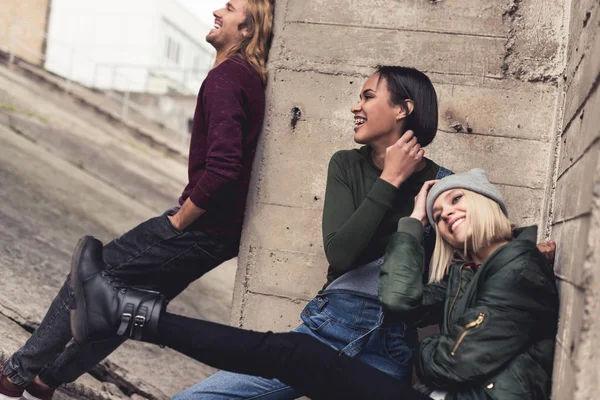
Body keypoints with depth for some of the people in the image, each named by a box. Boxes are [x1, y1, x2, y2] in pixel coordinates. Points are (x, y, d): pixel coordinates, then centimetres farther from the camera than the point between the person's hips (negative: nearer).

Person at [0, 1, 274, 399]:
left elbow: (222, 168, -30)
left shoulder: (225, 77, -18)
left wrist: (179, 221, -16)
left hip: (200, 227, -9)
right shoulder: (253, 78, 10)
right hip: (225, 232, 9)